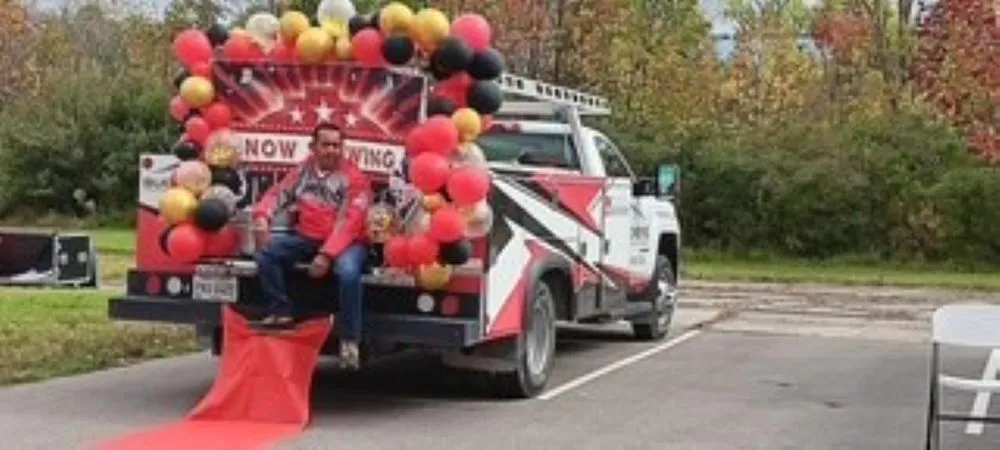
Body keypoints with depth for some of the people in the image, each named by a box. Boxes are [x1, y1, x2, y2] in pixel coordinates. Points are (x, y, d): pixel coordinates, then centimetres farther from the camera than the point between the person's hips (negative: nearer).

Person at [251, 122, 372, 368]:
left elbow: (349, 223, -20)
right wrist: (262, 216, -21)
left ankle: (349, 339, -22)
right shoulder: (304, 169, 6)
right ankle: (281, 312, -5)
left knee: (348, 271, -36)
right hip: (306, 238, 5)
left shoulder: (355, 178, -11)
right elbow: (279, 193, 2)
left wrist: (327, 254, -31)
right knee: (265, 250, -15)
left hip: (344, 242, -5)